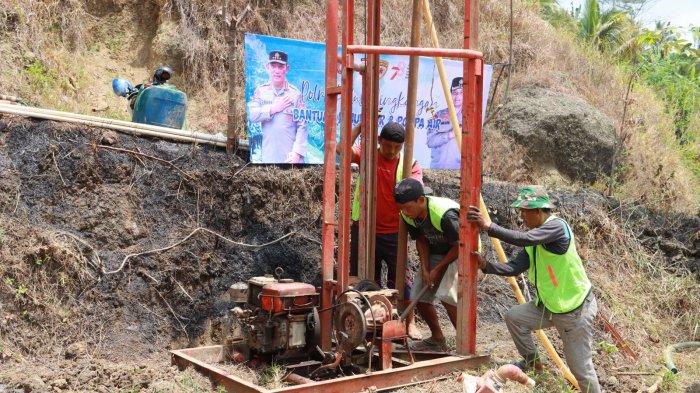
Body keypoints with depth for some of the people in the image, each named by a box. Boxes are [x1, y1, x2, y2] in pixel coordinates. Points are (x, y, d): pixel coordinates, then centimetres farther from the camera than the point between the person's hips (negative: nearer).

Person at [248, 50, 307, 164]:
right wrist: (273, 109, -11)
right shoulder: (260, 91, 6)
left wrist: (297, 152, -13)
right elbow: (251, 115, -4)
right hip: (268, 156, 2)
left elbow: (302, 126, -4)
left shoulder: (295, 93, -1)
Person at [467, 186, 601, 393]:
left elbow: (525, 239, -37)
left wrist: (489, 226, -36)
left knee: (580, 367, -1)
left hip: (576, 310, -8)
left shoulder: (557, 226, -22)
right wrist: (487, 266, -16)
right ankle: (532, 360, 24)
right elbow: (514, 267, -1)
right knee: (513, 316, 4)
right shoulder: (534, 237, 4)